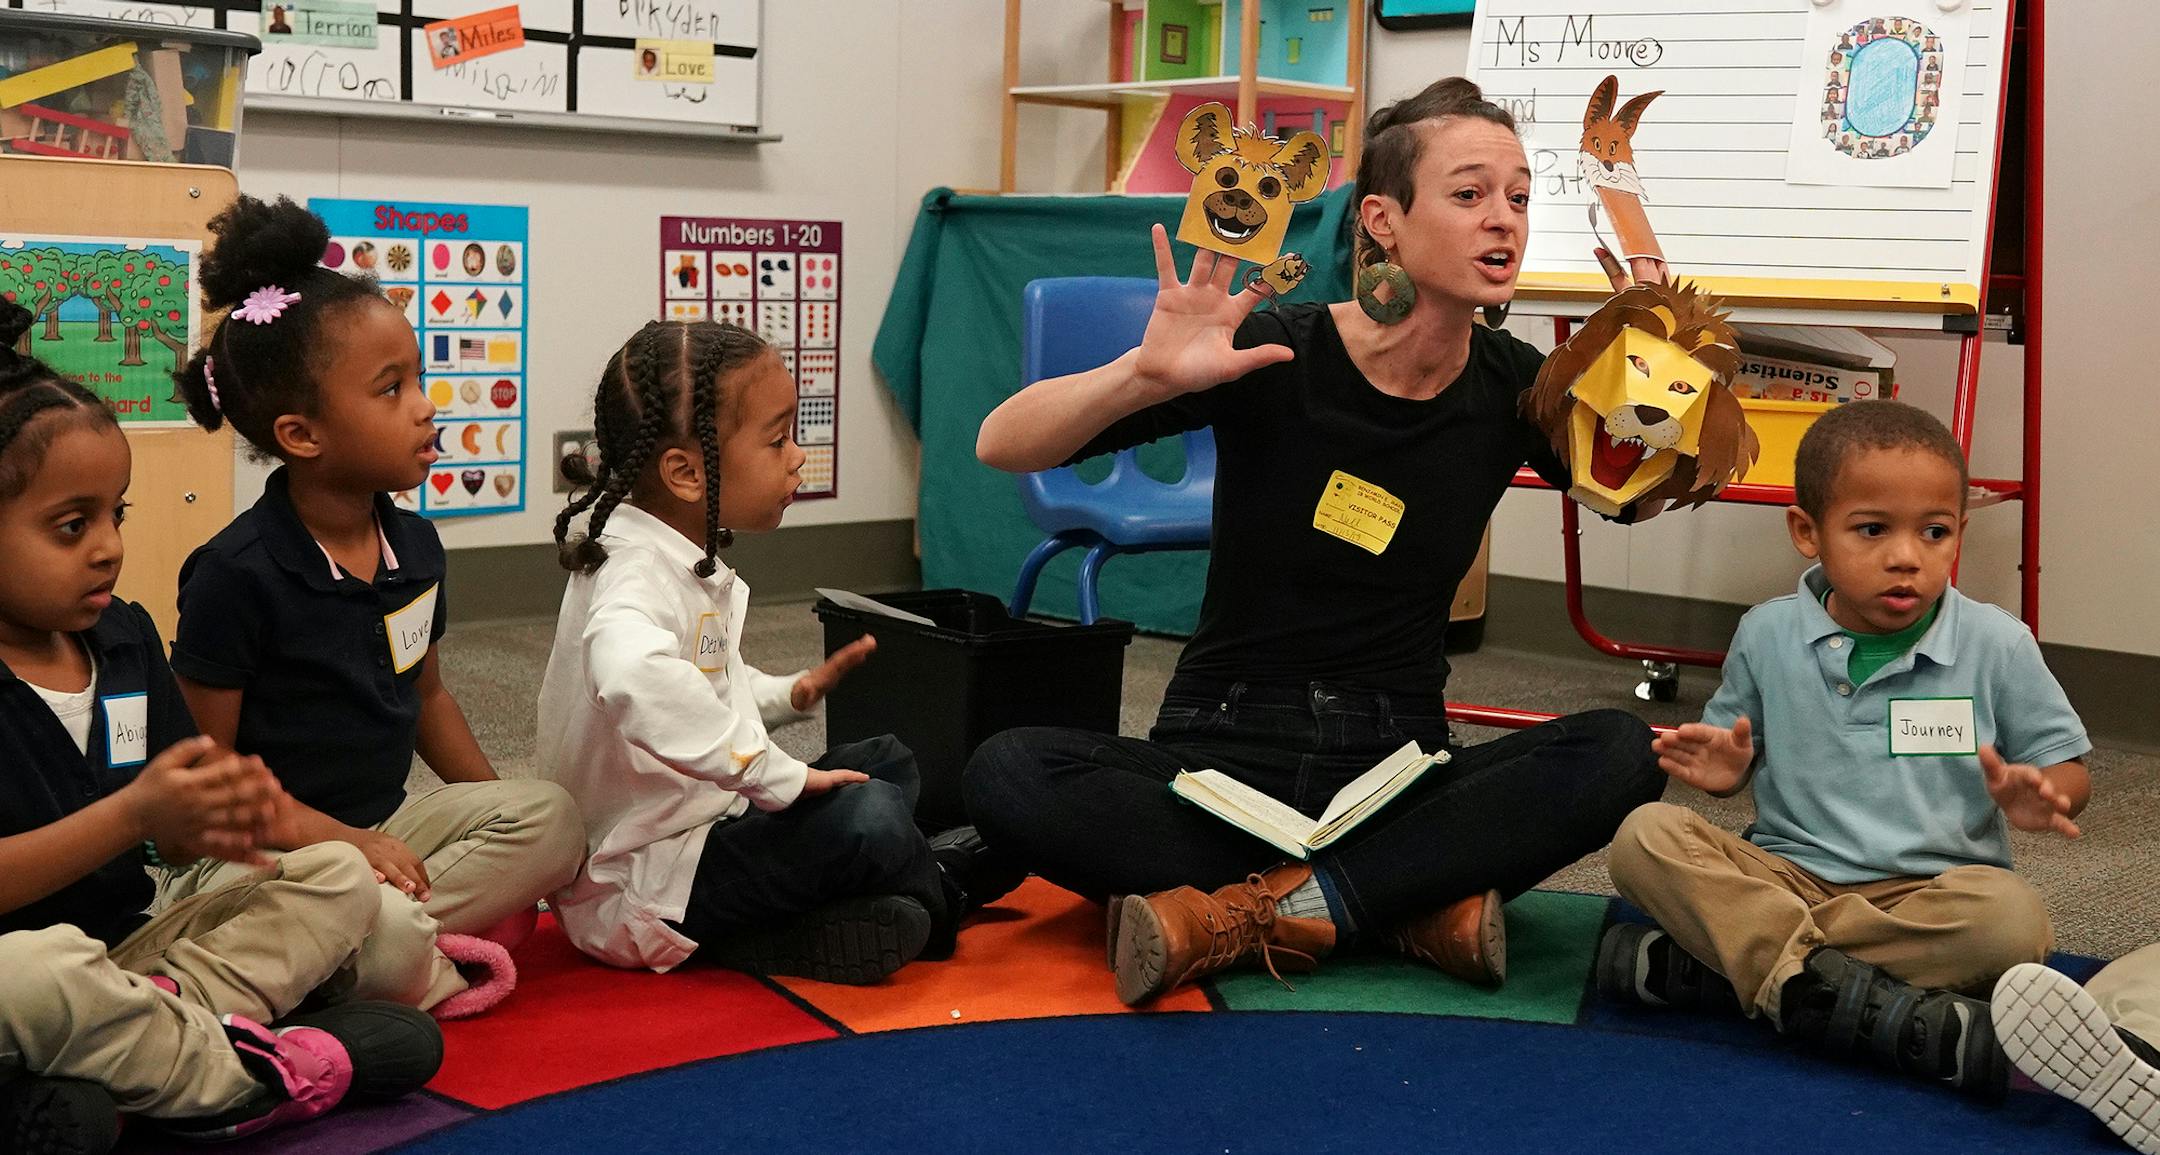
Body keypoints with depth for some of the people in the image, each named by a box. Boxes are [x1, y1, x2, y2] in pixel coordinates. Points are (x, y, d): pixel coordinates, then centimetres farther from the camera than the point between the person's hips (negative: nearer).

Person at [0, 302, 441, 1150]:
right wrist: (135, 812, -26)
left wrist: (207, 827, -14)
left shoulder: (126, 639, 7)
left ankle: (156, 1032, -22)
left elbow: (165, 839, 9)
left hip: (123, 946, 7)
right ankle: (240, 1074, -14)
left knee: (340, 879, -1)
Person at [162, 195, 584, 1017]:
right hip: (269, 848, -8)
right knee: (386, 938, -36)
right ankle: (438, 963, -5)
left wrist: (490, 801, 10)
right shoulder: (237, 575, -16)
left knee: (548, 819, -12)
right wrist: (336, 839, -20)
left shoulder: (412, 545, 6)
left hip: (386, 822, 8)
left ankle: (410, 933, -17)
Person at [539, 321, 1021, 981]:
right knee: (865, 818, -24)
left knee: (886, 763, 20)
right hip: (645, 890, -11)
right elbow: (634, 677, -48)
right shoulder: (637, 577, -24)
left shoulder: (683, 560, 9)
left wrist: (792, 693, 8)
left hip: (704, 820, 11)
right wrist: (779, 775, -40)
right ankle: (939, 893, 5)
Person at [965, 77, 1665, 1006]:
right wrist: (1146, 375, -32)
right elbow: (1003, 444, -14)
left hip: (1399, 775, 3)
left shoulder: (1510, 387, 2)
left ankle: (1234, 916, -25)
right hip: (1223, 751, -2)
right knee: (1008, 778, -30)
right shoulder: (1271, 356, -10)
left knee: (1620, 755, -25)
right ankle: (1412, 905, -26)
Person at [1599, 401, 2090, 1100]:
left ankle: (1716, 961, -31)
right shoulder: (1767, 636, 3)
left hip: (1925, 893, -1)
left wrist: (2034, 796, -19)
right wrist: (1724, 767, -8)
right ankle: (1877, 1009, -36)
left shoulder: (1998, 645, -1)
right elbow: (1732, 749, 16)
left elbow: (2066, 770, 5)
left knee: (2013, 920, -35)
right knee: (1645, 838, -23)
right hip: (1785, 876, 2)